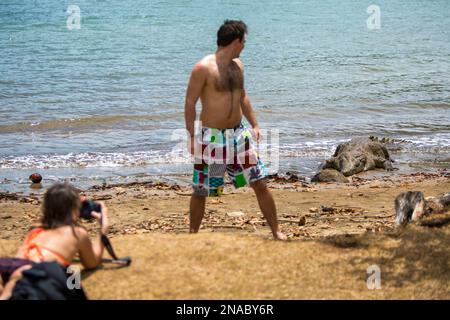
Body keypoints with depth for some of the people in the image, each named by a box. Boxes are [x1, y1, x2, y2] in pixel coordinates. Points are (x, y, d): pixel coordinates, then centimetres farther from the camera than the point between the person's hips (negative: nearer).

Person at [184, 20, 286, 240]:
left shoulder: (237, 65, 9)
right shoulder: (204, 68, -14)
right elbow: (190, 103, -12)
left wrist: (254, 125, 16)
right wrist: (192, 136, -15)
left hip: (238, 135, 6)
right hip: (211, 138, -6)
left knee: (260, 184, 3)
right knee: (200, 192, 5)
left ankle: (276, 232, 11)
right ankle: (193, 235, 22)